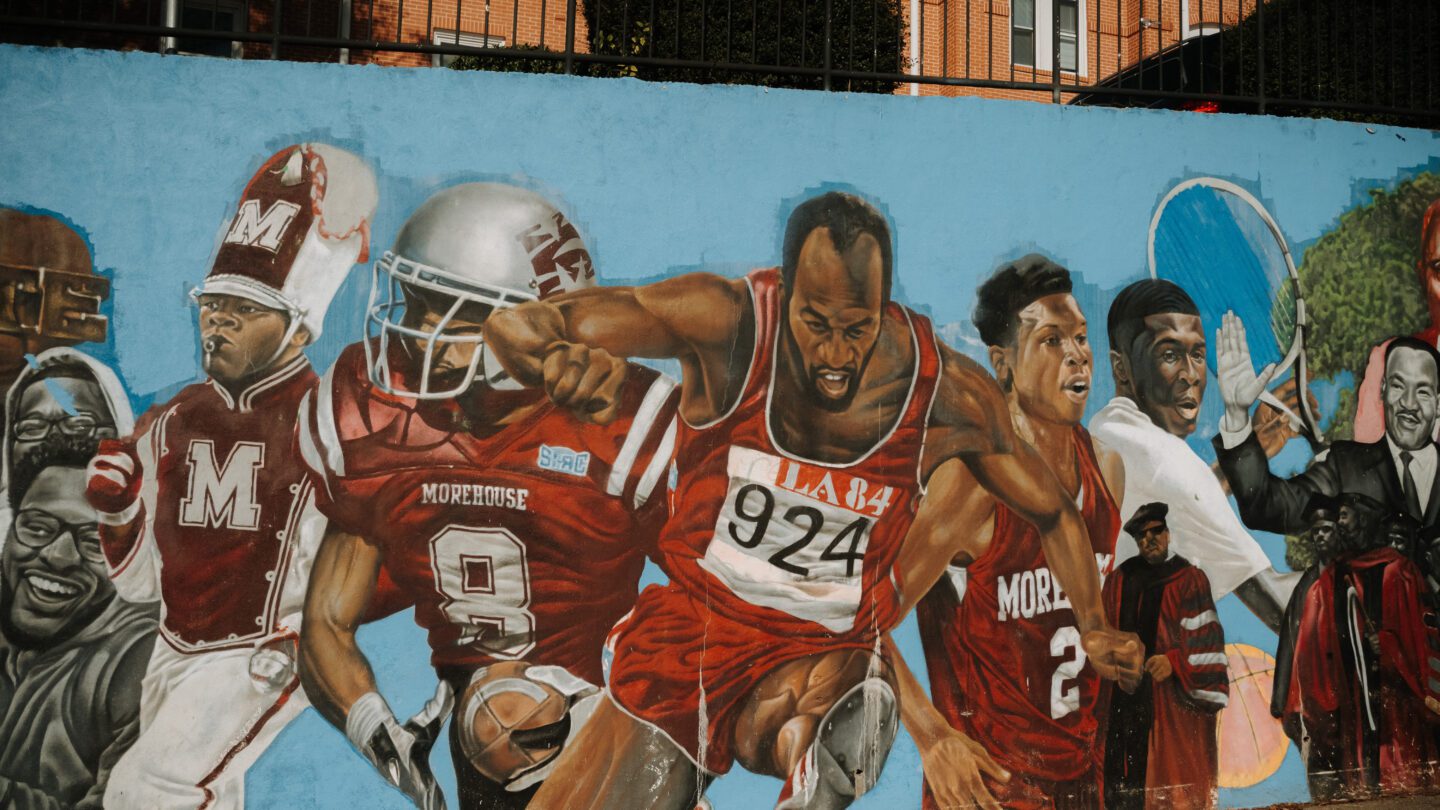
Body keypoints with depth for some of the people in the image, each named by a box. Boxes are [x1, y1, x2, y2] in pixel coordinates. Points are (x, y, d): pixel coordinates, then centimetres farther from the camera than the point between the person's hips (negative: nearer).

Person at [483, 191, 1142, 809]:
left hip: (825, 651, -2)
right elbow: (510, 328, -20)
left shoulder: (948, 396, -12)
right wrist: (563, 355, -42)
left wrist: (1094, 627, -1)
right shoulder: (725, 322, -18)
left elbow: (1054, 512, 7)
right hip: (692, 621, 3)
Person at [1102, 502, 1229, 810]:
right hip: (1128, 696, 4)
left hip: (1175, 694, -3)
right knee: (1130, 771, 2)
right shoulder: (1120, 580, 12)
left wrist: (1173, 661, -18)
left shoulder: (1189, 578, 1)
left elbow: (1204, 635, -7)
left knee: (1177, 771, -4)